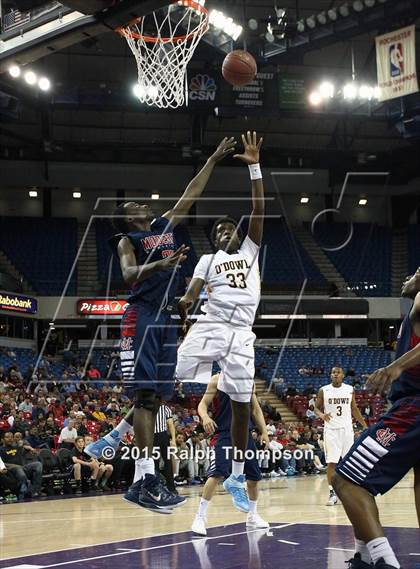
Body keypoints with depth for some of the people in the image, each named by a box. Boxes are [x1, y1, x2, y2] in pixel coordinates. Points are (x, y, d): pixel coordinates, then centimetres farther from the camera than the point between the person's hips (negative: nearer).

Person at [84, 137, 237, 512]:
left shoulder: (165, 227, 21)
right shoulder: (127, 239, 3)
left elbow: (191, 195, 26)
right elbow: (129, 275, -16)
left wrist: (214, 160, 26)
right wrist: (160, 264, -34)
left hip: (166, 318, 7)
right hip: (142, 317, -7)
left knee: (157, 395, 6)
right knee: (146, 393, -13)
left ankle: (113, 439, 20)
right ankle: (147, 477, -17)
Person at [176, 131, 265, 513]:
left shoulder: (250, 249, 17)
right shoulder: (208, 259, 18)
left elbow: (258, 210, 4)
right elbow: (194, 288, 0)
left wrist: (255, 167, -3)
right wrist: (185, 302, -24)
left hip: (240, 334, 1)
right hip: (208, 326, 0)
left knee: (242, 404, 3)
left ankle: (236, 477, 14)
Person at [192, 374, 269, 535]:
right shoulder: (217, 380, -2)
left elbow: (255, 409, 16)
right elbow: (203, 404, -7)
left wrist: (264, 431, 8)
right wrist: (205, 417, -30)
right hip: (223, 433, -5)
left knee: (254, 476, 10)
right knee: (217, 474, -19)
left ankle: (252, 516, 28)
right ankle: (200, 517, -13)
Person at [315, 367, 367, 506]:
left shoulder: (350, 390, 4)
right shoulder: (323, 391, -1)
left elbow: (354, 409, 12)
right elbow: (317, 408, 6)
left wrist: (365, 426, 9)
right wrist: (322, 415, -17)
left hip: (347, 429, 2)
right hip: (331, 430, -2)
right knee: (331, 462, -7)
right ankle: (332, 493, -3)